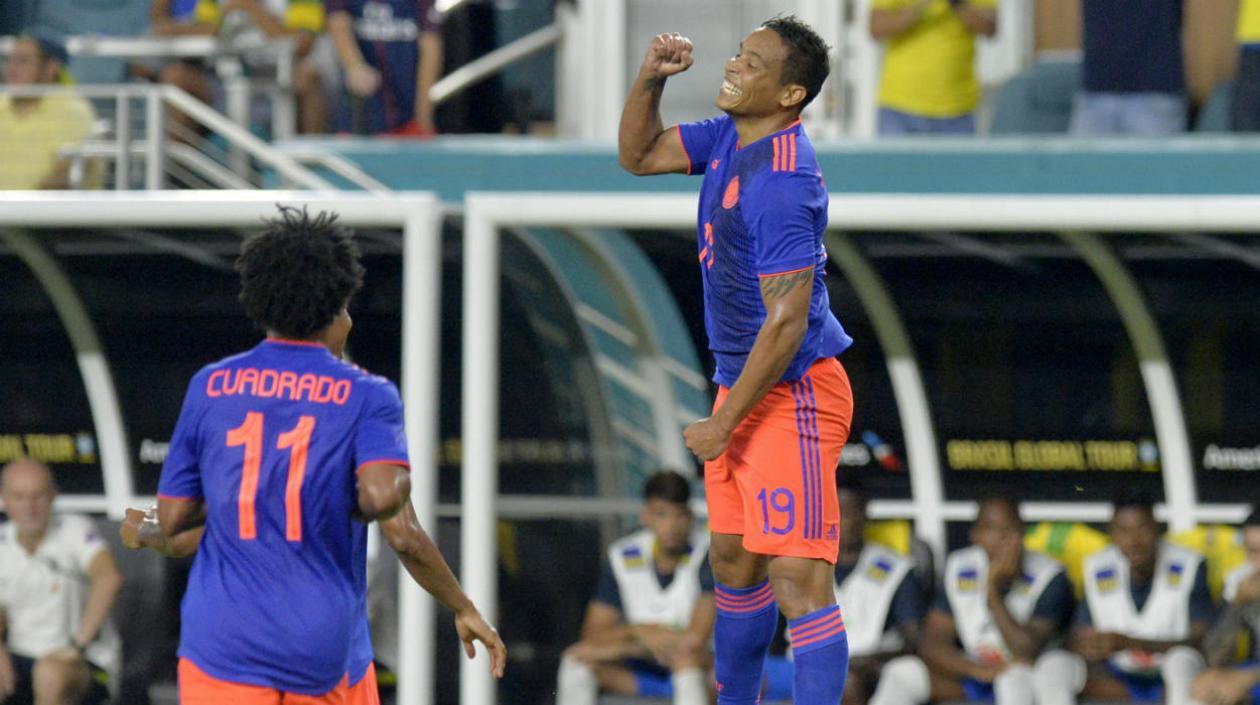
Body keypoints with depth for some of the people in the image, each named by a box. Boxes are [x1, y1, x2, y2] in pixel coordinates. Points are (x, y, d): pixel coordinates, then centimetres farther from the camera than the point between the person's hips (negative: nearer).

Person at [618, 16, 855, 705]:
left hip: (793, 394, -10)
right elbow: (638, 156, 19)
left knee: (799, 581, -15)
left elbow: (787, 321, -25)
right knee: (734, 564, 22)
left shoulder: (780, 181, -24)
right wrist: (649, 80, -1)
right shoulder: (730, 135, 5)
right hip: (742, 385, 10)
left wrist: (723, 426, -18)